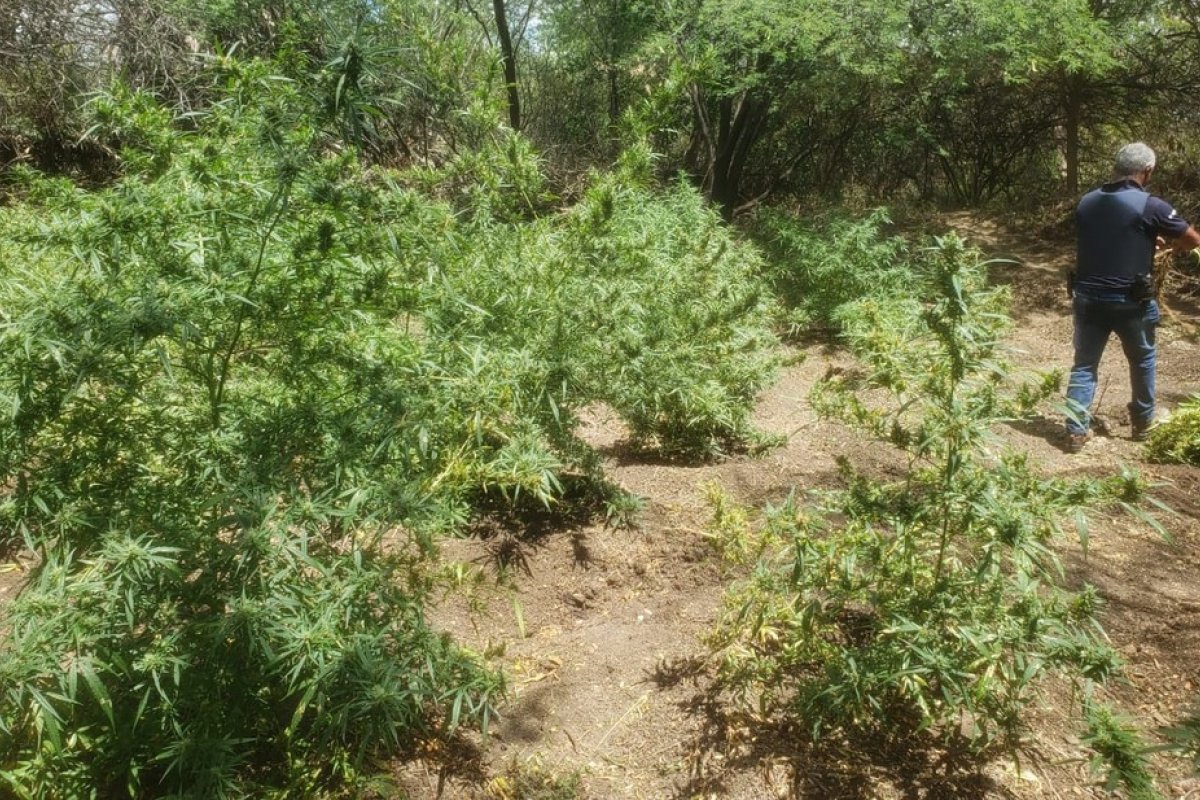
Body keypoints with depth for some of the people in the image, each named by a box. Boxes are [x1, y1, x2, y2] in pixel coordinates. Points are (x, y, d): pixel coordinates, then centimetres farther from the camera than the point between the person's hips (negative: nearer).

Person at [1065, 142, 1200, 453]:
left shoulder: (1086, 202, 3)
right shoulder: (1151, 206, -12)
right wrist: (1172, 244, 21)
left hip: (1087, 297, 3)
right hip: (1130, 301, -3)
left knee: (1084, 364, 10)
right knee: (1142, 360, 20)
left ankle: (1076, 431, 4)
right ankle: (1142, 422, 32)